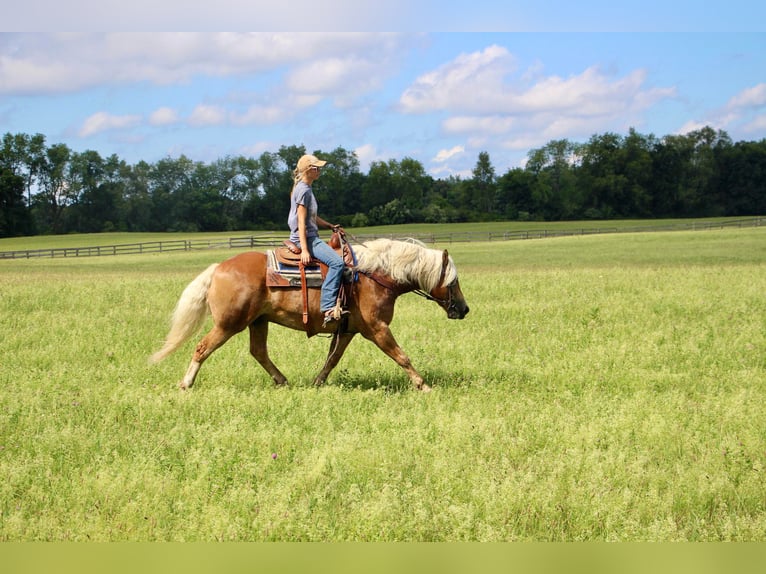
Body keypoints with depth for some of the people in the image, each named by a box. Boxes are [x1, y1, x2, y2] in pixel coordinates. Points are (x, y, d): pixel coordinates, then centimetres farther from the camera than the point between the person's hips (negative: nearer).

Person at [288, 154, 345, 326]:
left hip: (311, 237, 11)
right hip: (305, 238, -11)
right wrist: (304, 250, -24)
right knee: (336, 262, -26)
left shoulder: (306, 189, 17)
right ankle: (328, 306, -31)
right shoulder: (303, 190, -13)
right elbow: (301, 222, -19)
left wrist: (330, 226, 15)